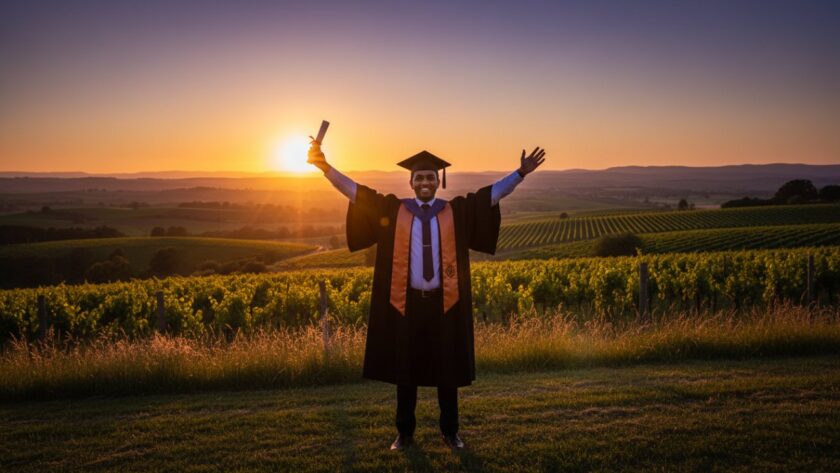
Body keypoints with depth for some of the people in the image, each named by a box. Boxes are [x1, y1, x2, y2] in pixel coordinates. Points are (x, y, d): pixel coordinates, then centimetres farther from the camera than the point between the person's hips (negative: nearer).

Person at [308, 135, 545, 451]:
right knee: (405, 370, 11)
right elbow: (354, 190, -1)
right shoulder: (392, 210, 2)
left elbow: (493, 194, 3)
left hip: (444, 304, 1)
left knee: (447, 371, 11)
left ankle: (450, 432, 28)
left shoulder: (457, 211, 4)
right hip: (406, 303, 0)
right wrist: (325, 167, -10)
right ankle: (405, 433, 27)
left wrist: (520, 173, -7)